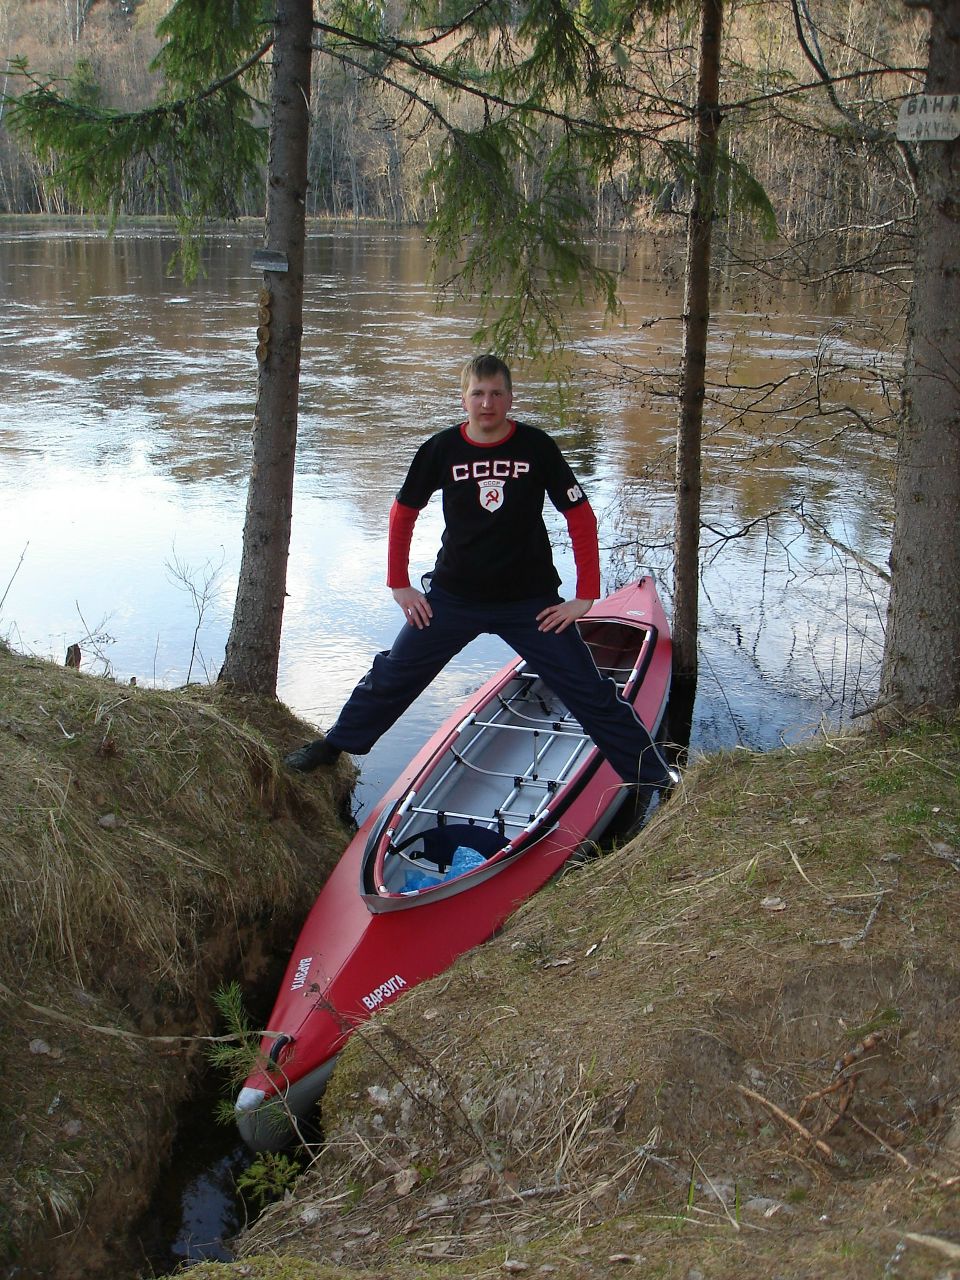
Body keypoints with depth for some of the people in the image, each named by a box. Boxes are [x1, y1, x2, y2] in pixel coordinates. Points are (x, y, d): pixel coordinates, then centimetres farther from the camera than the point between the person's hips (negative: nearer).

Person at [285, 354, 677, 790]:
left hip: (530, 602, -1)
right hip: (453, 596, 2)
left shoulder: (537, 447, -10)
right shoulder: (441, 450, -7)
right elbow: (402, 513, 7)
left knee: (589, 692, -1)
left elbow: (581, 517, -6)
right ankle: (333, 746, 34)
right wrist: (399, 585, 6)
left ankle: (653, 774, 11)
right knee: (392, 676, 12)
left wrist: (585, 597, -9)